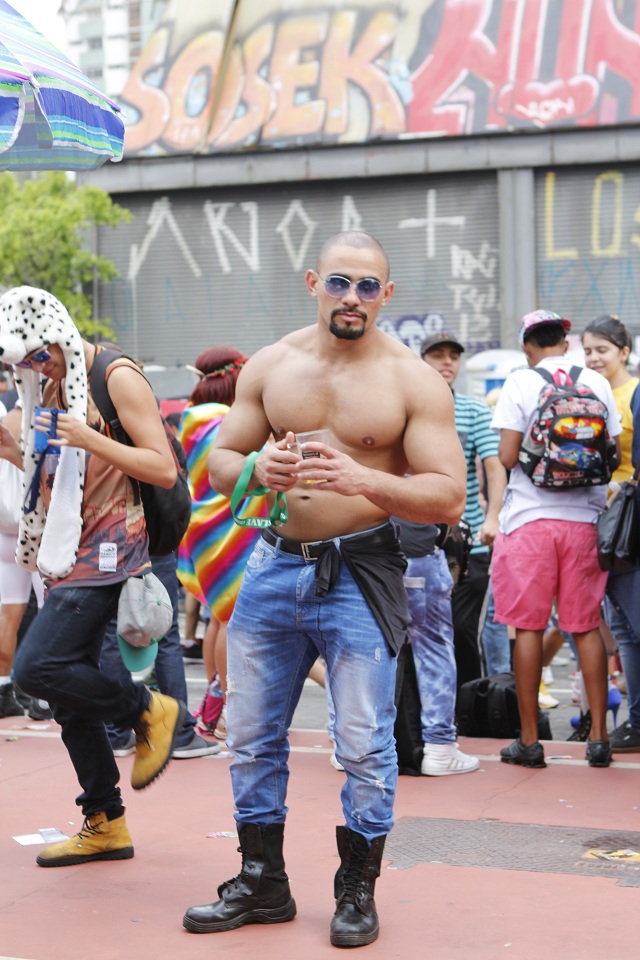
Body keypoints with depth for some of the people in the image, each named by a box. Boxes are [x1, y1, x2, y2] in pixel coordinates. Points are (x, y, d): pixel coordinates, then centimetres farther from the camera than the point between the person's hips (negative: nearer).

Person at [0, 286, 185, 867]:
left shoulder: (118, 379, -9)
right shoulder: (57, 386, 16)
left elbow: (164, 470, -14)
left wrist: (91, 443, -25)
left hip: (106, 555, -9)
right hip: (72, 558, 9)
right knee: (71, 698, 8)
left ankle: (149, 711, -2)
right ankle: (105, 826, 17)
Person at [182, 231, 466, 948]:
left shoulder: (413, 380, -6)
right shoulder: (270, 366, 5)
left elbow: (448, 496, -11)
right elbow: (218, 462, 10)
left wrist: (362, 480, -26)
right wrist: (258, 470, -14)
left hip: (360, 574, -4)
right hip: (273, 566, 4)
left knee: (364, 745, -1)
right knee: (252, 736, 10)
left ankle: (357, 890, 17)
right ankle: (262, 884, 25)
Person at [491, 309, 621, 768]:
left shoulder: (520, 383, -3)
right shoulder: (596, 382, 5)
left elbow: (508, 456, -8)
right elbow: (614, 453, 6)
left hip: (531, 517, -2)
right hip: (584, 518, 3)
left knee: (529, 627, 3)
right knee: (587, 626, 7)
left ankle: (530, 741, 7)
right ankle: (599, 737, 7)